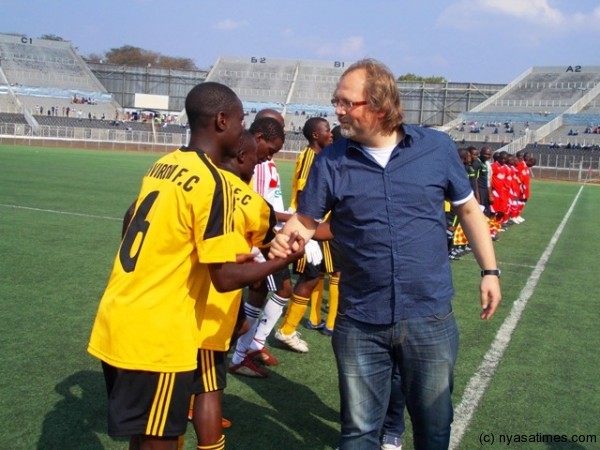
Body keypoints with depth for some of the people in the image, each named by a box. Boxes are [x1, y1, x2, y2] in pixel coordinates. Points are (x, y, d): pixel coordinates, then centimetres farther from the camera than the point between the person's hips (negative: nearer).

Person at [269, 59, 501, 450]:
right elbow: (305, 221, 2)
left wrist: (490, 271, 6)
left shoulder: (438, 148, -2)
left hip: (430, 318, 0)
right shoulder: (330, 161, -2)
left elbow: (468, 210, 9)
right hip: (360, 324, 0)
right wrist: (285, 239, -21)